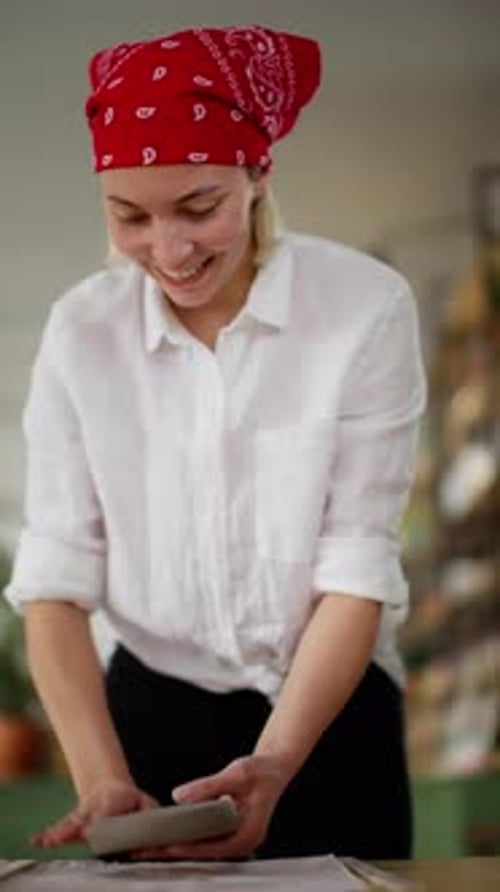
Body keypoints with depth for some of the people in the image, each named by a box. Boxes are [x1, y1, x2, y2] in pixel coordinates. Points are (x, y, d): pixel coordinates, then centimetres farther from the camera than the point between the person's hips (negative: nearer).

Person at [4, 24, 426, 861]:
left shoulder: (366, 307, -14)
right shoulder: (82, 329, -6)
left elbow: (357, 568, -16)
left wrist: (274, 763, -29)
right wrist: (101, 779, -23)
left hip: (330, 717, -2)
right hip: (152, 713, 2)